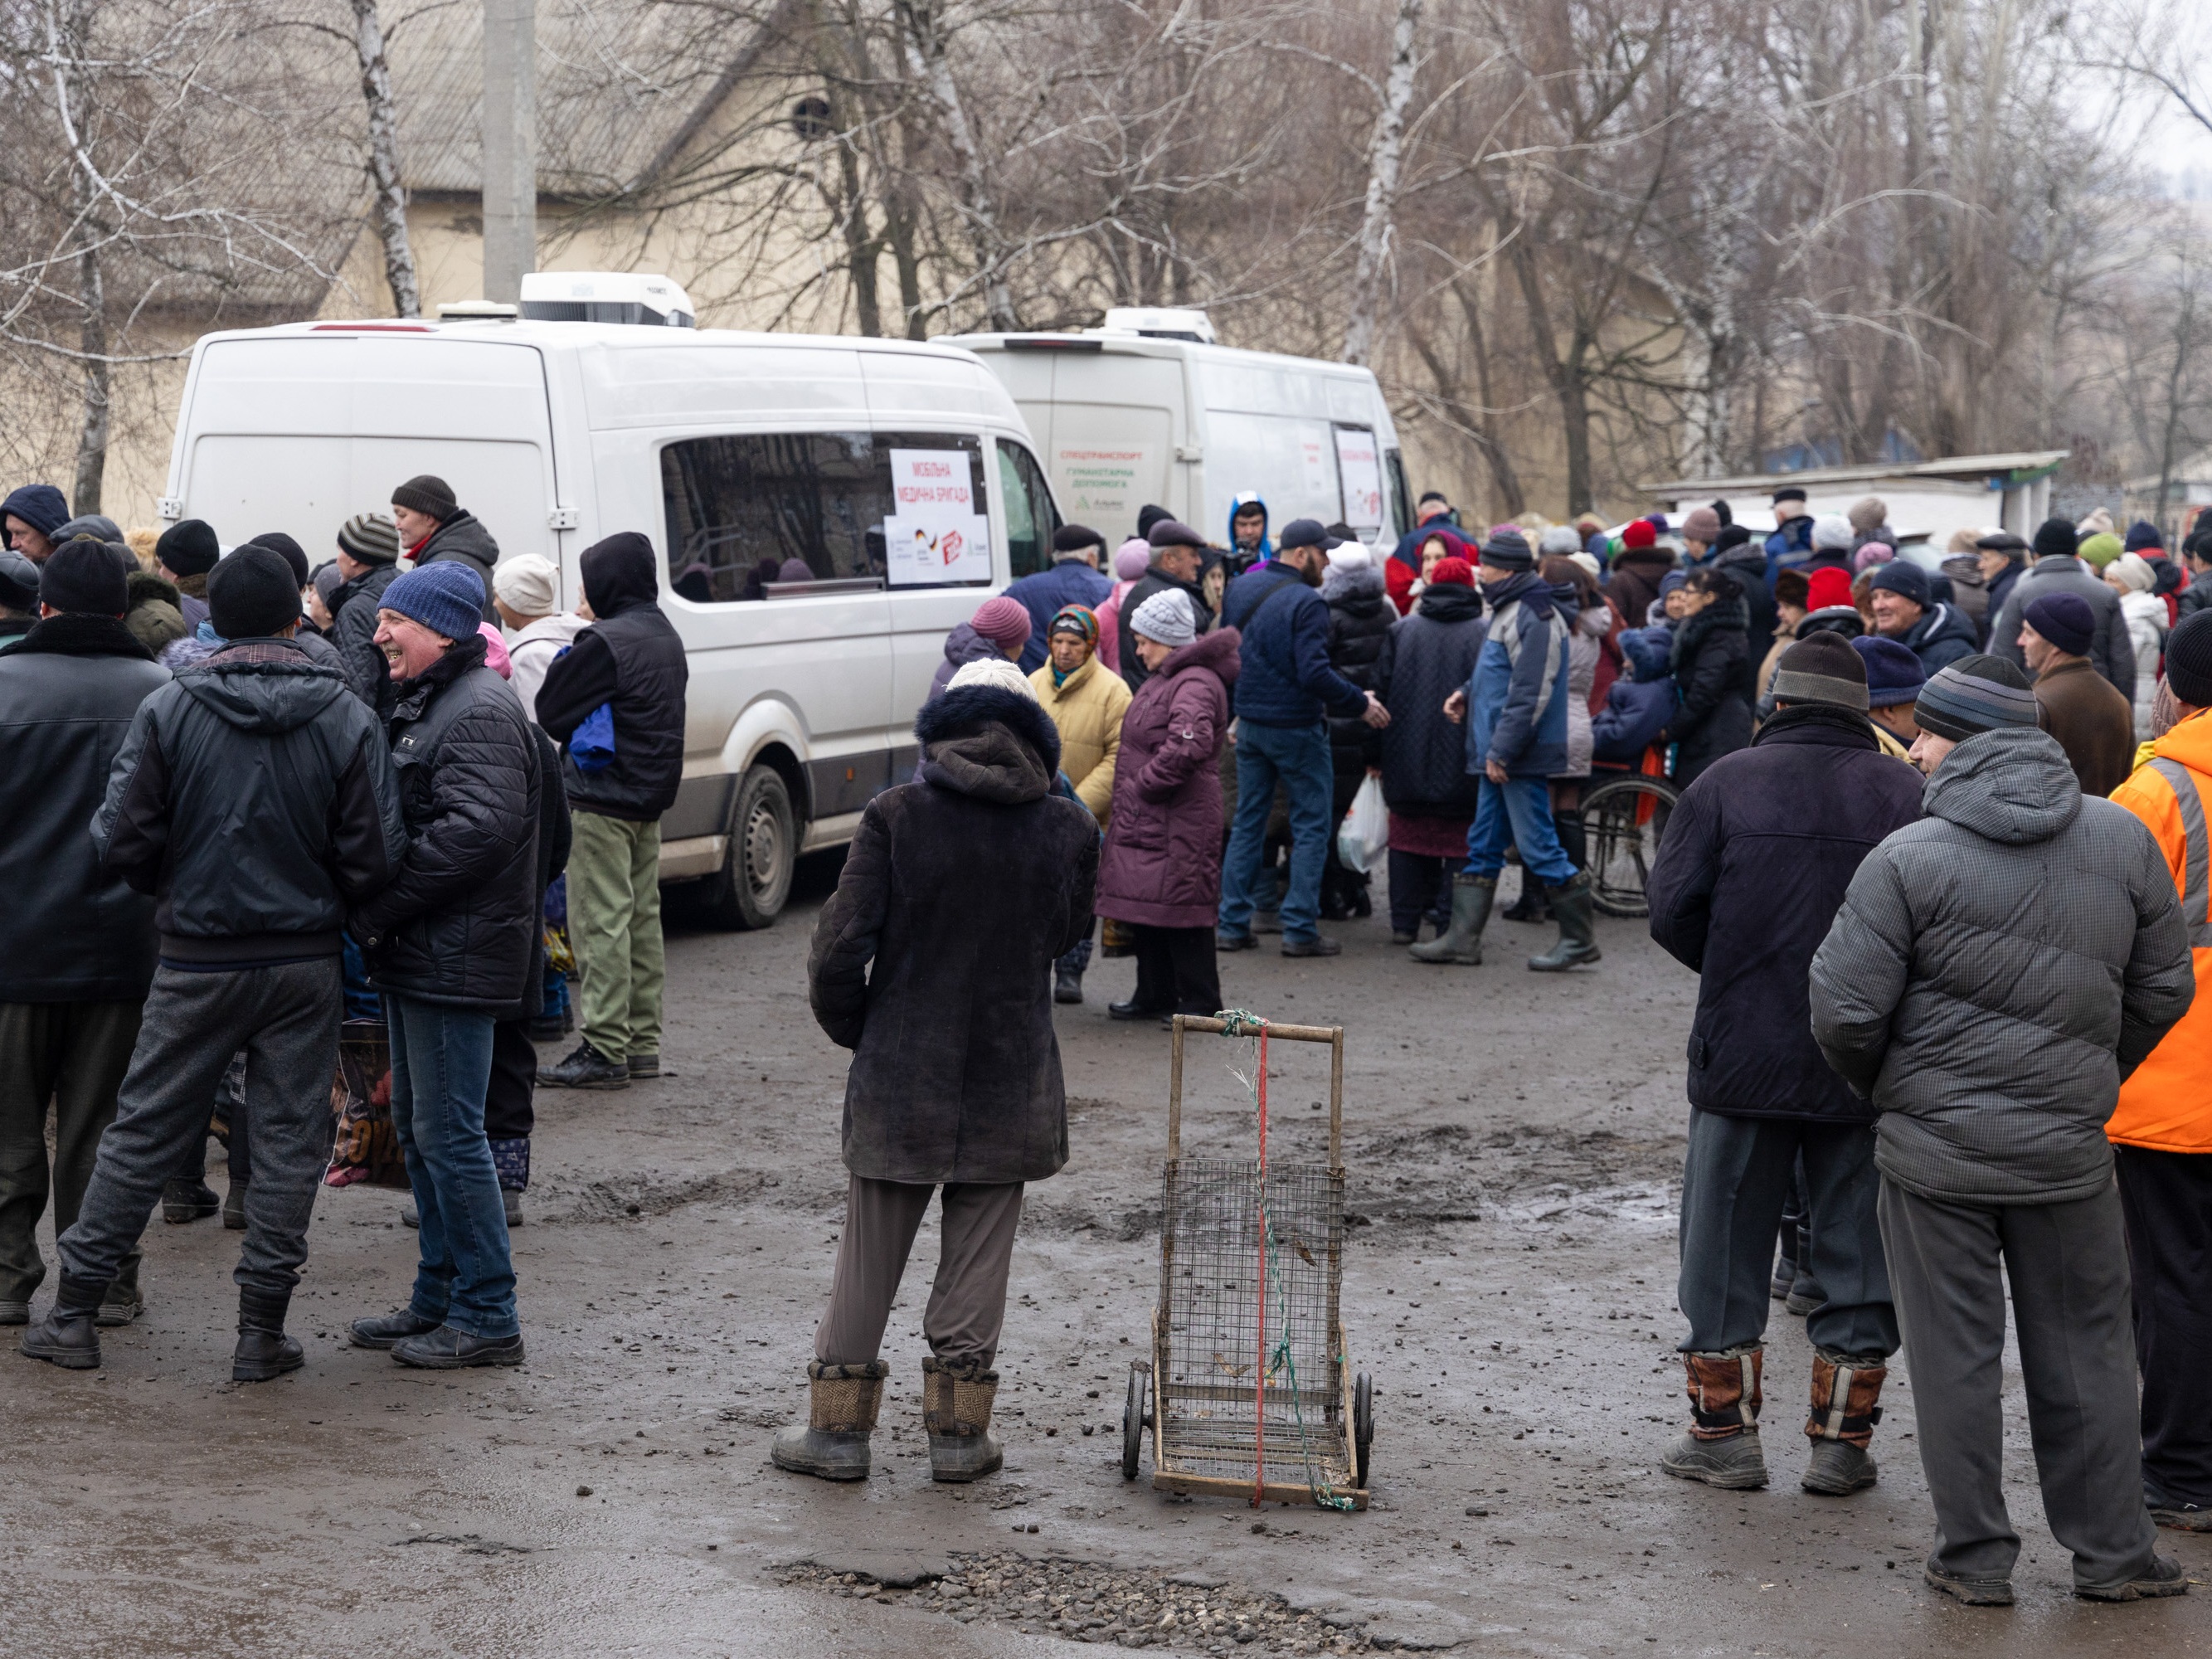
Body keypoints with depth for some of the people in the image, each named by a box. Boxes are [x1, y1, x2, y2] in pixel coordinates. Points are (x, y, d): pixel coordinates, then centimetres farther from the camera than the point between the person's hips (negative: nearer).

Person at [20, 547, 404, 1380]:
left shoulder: (168, 709, -7)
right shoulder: (347, 718, -5)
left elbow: (122, 841, -7)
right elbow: (376, 855, -7)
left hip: (196, 959, 0)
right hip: (306, 961, 0)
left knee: (143, 1131, 9)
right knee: (289, 1139, 8)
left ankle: (74, 1312, 15)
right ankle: (262, 1331, 9)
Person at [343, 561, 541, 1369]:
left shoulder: (479, 712, -15)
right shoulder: (424, 703, 18)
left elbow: (475, 831, -25)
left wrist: (373, 909, -19)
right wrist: (375, 916, 8)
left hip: (455, 960, -11)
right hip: (417, 954, 11)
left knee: (448, 1133, -7)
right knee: (417, 1127, 15)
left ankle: (486, 1318, -1)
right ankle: (439, 1296, 25)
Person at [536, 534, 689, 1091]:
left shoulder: (605, 643, -17)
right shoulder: (665, 638, 12)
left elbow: (549, 710, -12)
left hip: (602, 801, -9)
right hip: (649, 798, 9)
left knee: (600, 922, -6)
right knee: (641, 918, 13)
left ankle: (605, 1049, -6)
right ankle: (642, 1042, 18)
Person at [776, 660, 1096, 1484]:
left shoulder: (895, 816, -9)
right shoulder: (1068, 828, -4)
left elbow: (838, 951, -10)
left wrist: (856, 1030, 5)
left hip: (898, 1077, -1)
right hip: (1011, 1082, 1)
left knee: (867, 1258, 9)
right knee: (977, 1259, 11)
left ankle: (839, 1426, 15)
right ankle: (959, 1432, 15)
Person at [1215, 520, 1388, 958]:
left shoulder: (1240, 589, 5)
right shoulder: (1305, 602, -19)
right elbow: (1315, 673, -24)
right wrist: (1360, 704, -13)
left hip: (1249, 722, 7)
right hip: (1296, 726, -7)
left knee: (1247, 822, 13)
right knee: (1311, 825, 3)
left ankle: (1232, 925, 12)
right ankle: (1300, 929, 1)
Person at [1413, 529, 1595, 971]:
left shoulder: (1534, 619, -17)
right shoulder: (1507, 611, 15)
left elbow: (1531, 694, -22)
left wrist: (1502, 751, -22)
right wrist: (1467, 694, 9)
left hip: (1521, 759, -11)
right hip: (1496, 754, 11)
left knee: (1537, 847, -5)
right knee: (1482, 847, 12)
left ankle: (1580, 938, 3)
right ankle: (1462, 939, 16)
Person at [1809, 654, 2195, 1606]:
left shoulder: (1909, 859, -13)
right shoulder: (2122, 840, 0)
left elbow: (1845, 1010, -12)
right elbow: (2163, 989, 7)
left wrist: (1886, 1091, 8)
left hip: (1935, 1145, -3)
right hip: (2068, 1149, 3)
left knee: (1955, 1356, 7)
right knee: (2084, 1349, 14)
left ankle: (1975, 1557, 14)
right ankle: (2112, 1554, 20)